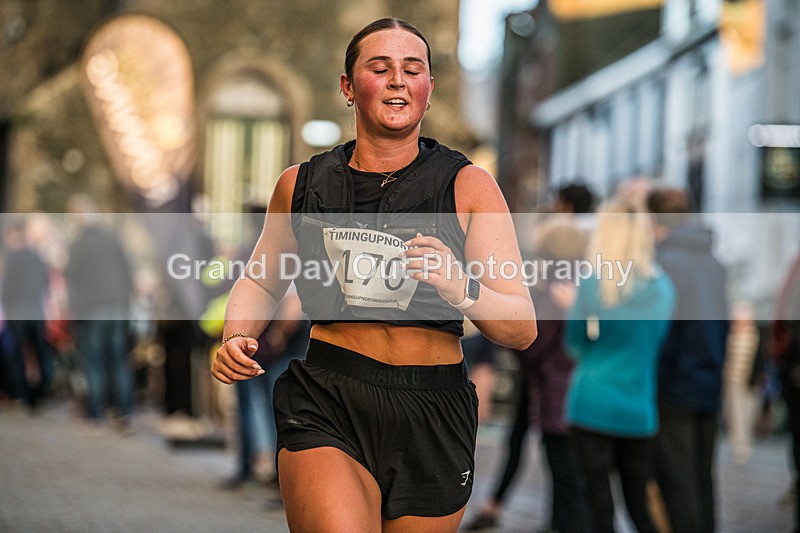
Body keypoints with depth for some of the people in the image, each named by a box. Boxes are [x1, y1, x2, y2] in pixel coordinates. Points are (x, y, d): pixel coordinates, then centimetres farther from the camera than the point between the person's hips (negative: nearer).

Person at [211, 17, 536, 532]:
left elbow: (523, 329, -4)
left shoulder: (468, 185, 1)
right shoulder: (301, 184, 6)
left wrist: (461, 288, -24)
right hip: (326, 410, -1)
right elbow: (262, 282, 23)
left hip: (433, 424, 1)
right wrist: (235, 338, 2)